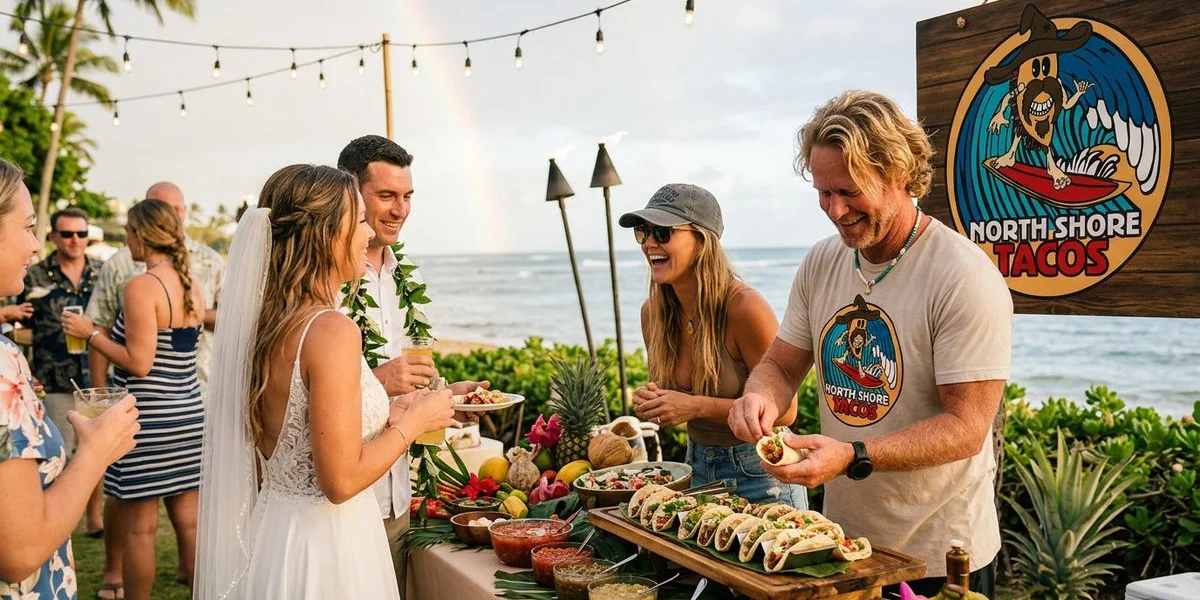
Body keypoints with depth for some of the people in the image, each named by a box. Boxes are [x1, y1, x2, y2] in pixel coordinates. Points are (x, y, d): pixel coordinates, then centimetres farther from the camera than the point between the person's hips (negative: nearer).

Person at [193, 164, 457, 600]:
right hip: (323, 547, -8)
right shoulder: (332, 330, -22)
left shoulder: (267, 323, 2)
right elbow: (341, 480, -22)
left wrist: (389, 414, 14)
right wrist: (413, 422, -8)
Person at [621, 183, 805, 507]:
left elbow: (784, 410, -20)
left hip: (759, 471, -6)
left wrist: (697, 406, -26)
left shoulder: (744, 307, -23)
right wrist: (649, 401, -13)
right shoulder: (653, 311, -4)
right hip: (697, 465, 6)